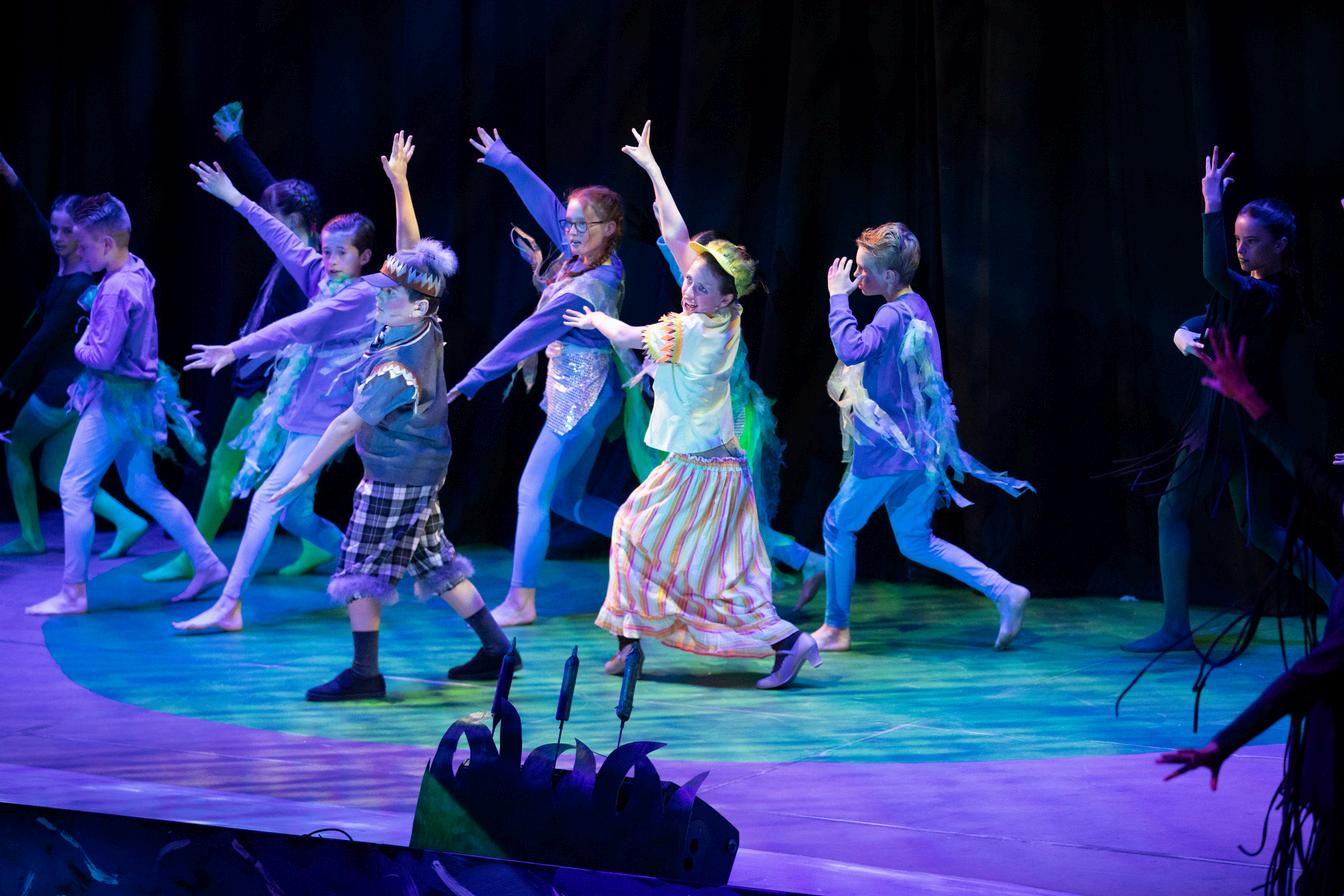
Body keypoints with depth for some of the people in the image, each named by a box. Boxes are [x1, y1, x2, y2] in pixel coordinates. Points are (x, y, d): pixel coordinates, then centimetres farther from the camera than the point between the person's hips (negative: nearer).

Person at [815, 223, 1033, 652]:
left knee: (838, 525, 7)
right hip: (918, 448, 9)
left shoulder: (894, 314, -17)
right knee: (916, 541, 15)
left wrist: (838, 297, -24)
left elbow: (852, 349, -33)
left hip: (889, 448, -9)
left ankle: (835, 628, 14)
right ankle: (1005, 593, 3)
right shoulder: (917, 307, 12)